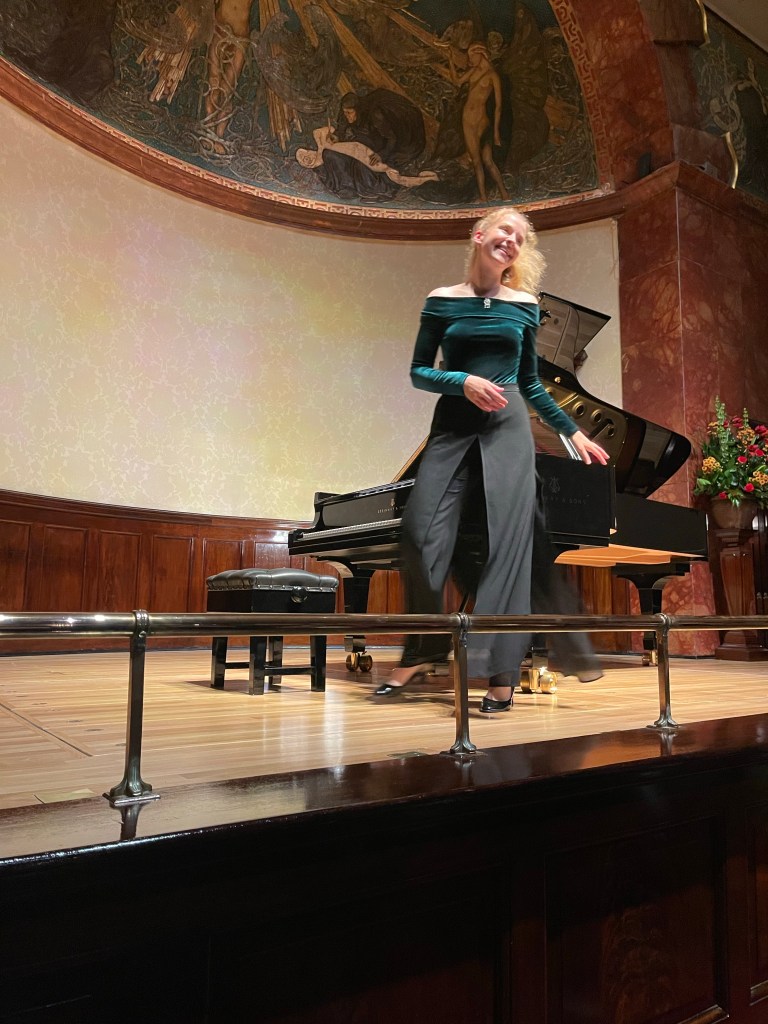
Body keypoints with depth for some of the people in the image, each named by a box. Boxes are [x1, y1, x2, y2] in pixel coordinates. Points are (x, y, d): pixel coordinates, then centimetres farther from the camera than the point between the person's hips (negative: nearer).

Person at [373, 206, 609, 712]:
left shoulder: (526, 305, 12)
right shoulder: (442, 301, 8)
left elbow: (531, 383, 17)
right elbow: (419, 371, 6)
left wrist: (574, 432, 15)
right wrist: (463, 382, -12)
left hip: (508, 427, 1)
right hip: (452, 426, 0)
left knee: (508, 540, -8)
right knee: (422, 533, -9)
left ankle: (502, 670, -3)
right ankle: (423, 651, 10)